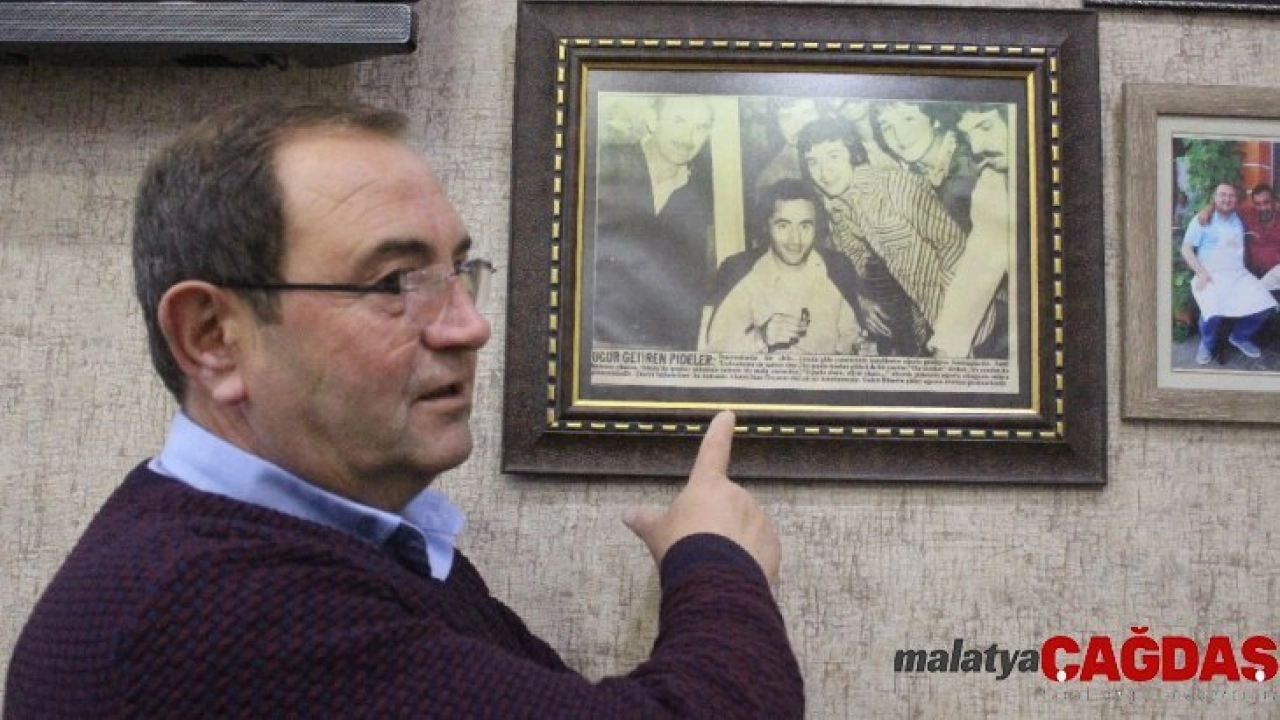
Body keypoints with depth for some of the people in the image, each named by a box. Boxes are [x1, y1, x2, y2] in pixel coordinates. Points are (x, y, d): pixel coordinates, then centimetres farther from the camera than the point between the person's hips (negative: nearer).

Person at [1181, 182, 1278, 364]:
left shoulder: (1240, 221, 16)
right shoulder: (1202, 221, 1)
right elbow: (1186, 249, -4)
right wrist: (1201, 273, -15)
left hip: (1239, 274, 5)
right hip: (1210, 275, -5)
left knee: (1265, 306, -17)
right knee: (1214, 311, -33)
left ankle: (1240, 336, 12)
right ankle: (1207, 344, -1)